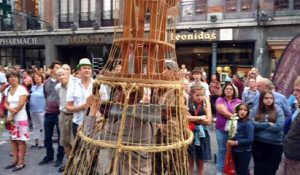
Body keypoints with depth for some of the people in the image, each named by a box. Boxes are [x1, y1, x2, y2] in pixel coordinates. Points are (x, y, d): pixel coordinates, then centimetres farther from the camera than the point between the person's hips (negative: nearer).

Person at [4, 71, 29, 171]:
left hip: (20, 118, -7)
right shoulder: (7, 90, 10)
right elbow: (6, 103, 7)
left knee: (20, 140, -1)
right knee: (13, 139, 12)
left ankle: (21, 162, 6)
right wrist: (10, 109, -15)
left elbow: (21, 105, -16)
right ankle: (15, 160, 22)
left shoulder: (22, 89, -11)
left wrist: (12, 115, -11)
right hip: (10, 118, 7)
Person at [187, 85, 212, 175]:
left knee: (200, 163, 15)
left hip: (202, 135, 2)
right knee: (189, 162, 9)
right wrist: (200, 118, -13)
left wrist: (193, 119, -14)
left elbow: (208, 121, -8)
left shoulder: (205, 104, 1)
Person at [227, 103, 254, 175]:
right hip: (235, 150, 6)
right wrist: (230, 141, -5)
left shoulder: (248, 123, -14)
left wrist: (236, 142, -18)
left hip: (244, 152, -6)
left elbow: (250, 139, -20)